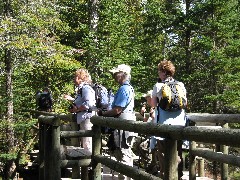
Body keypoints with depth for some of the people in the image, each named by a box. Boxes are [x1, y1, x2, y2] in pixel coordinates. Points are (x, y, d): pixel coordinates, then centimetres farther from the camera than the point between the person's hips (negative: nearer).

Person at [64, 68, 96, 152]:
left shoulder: (86, 88, -15)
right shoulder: (80, 88, 18)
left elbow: (89, 103, -27)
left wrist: (77, 109, -19)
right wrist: (71, 99, 18)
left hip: (87, 118, -11)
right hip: (82, 118, 11)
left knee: (87, 143, -9)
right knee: (84, 143, 18)